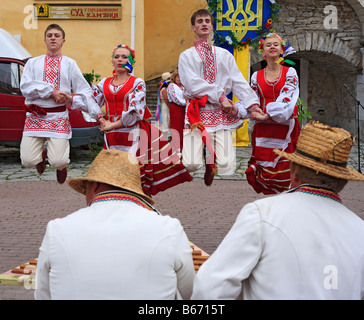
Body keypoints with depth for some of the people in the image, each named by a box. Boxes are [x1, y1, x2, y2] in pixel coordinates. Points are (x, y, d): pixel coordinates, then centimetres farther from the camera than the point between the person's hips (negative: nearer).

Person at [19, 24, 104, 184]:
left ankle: (61, 164, 27)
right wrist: (52, 92, -13)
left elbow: (84, 91, 6)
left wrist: (98, 113, -6)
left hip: (58, 117, -1)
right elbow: (25, 87, -4)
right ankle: (42, 153, 30)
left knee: (58, 163, -12)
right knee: (28, 161, -7)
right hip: (35, 116, 1)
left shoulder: (70, 64, 12)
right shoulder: (33, 63, 12)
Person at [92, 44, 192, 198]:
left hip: (133, 134, -4)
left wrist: (113, 125, -9)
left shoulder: (137, 83, 0)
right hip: (112, 136, 4)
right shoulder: (104, 83, 14)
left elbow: (135, 112, -10)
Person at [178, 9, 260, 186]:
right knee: (191, 164, -20)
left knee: (225, 165, -15)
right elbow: (193, 83, -6)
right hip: (197, 112, -2)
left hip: (221, 113, 2)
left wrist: (253, 105, -7)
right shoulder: (186, 56, 10)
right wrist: (220, 97, -13)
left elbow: (239, 82, 8)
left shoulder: (225, 55, 19)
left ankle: (212, 159, 20)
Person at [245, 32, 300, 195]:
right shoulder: (256, 76, 11)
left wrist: (268, 115, -21)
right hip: (263, 129, 2)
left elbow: (286, 99, -10)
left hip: (285, 126, -2)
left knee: (283, 172, -5)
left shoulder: (290, 72, 3)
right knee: (264, 168, -1)